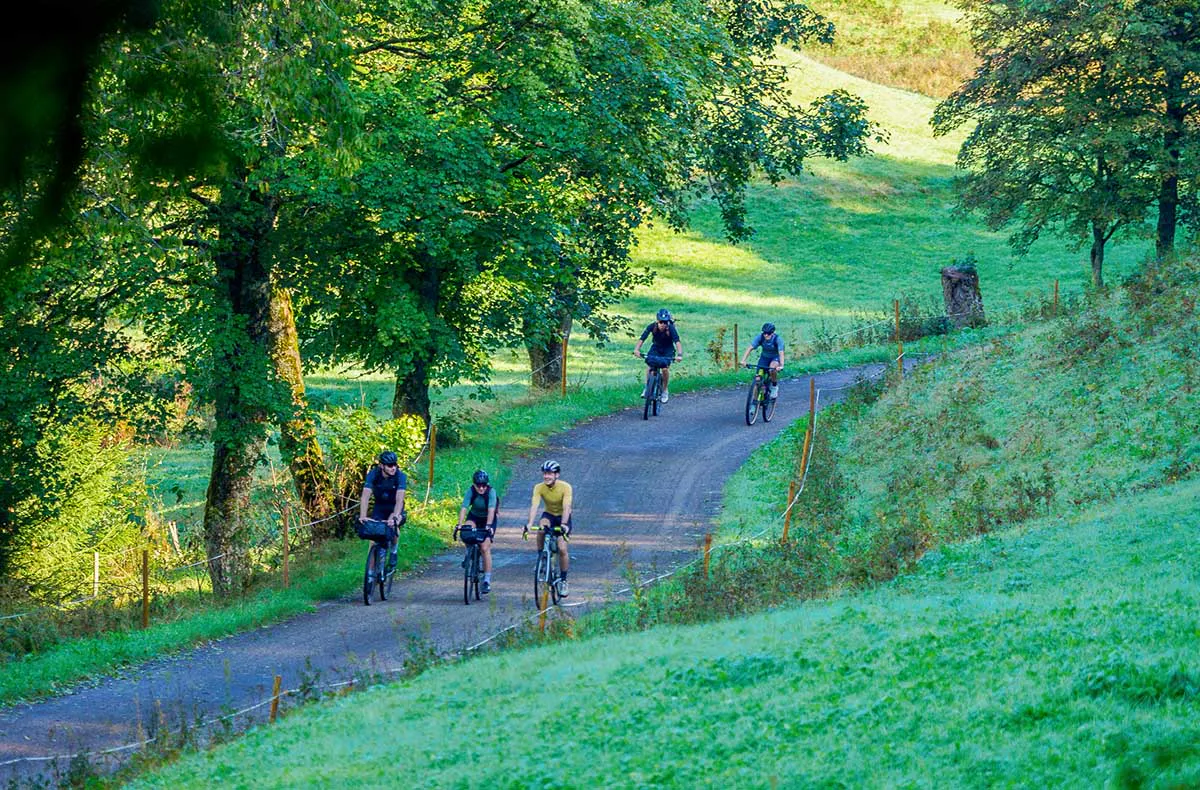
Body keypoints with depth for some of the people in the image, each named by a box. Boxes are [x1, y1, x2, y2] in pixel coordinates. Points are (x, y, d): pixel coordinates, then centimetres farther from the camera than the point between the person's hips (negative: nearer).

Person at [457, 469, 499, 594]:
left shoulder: (491, 492, -27)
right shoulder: (470, 492, -22)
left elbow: (491, 510, -38)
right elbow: (464, 508, -32)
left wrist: (489, 525, -53)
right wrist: (460, 525, -46)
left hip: (488, 520, -2)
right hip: (474, 517, 2)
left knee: (485, 548, -14)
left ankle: (487, 580, -8)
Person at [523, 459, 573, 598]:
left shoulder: (565, 487, -25)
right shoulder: (539, 488, -20)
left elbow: (566, 507, -35)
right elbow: (534, 506, -29)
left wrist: (563, 524, -50)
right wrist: (529, 523, -44)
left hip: (563, 517, -2)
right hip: (549, 515, 2)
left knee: (562, 548, -14)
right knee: (541, 528, -34)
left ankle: (563, 580, 0)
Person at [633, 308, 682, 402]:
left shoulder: (671, 329, -30)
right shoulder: (652, 326, -25)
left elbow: (677, 342, -41)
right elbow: (642, 338, -32)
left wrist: (679, 354, -58)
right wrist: (636, 349, -49)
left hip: (668, 349, -2)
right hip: (656, 347, 2)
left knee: (665, 368, -19)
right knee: (650, 364, -20)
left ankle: (664, 390, 4)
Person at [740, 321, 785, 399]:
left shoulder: (777, 339, -28)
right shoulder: (760, 337, -21)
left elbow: (781, 353, -37)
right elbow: (750, 348, -24)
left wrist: (781, 365, -53)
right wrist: (743, 360, -37)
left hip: (775, 358, -3)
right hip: (764, 357, 3)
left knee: (772, 369, -36)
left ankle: (774, 387, -8)